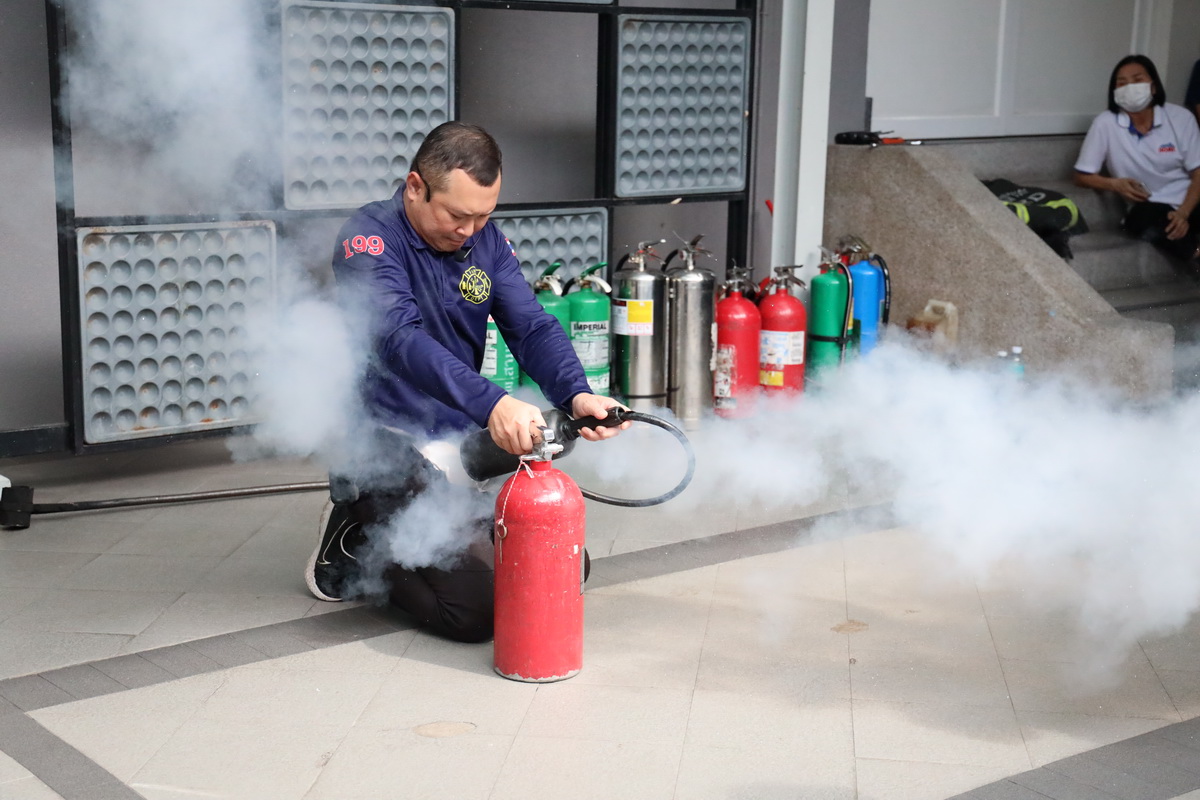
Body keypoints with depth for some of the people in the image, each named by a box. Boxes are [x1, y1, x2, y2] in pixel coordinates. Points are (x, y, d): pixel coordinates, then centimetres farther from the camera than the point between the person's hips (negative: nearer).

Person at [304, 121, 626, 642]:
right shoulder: (370, 239, -17)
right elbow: (400, 339, -32)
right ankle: (357, 546, 8)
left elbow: (533, 328, -4)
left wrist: (576, 395, -26)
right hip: (388, 447, -7)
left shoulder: (487, 243, 4)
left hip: (467, 441, 8)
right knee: (474, 611, -19)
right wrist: (490, 404, -47)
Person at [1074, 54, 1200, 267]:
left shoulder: (1181, 118, -2)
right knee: (1142, 220, -37)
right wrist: (1115, 184, -17)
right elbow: (1081, 176, 3)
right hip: (1148, 207, 0)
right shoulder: (1105, 124, -4)